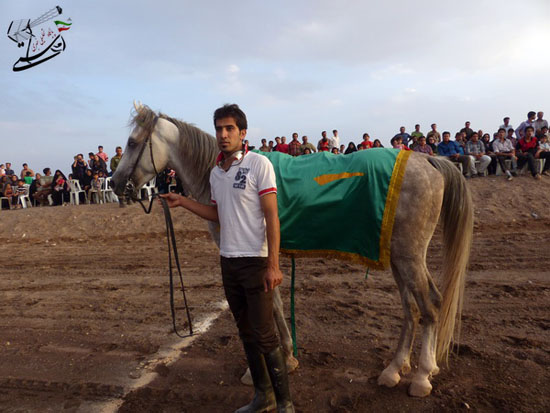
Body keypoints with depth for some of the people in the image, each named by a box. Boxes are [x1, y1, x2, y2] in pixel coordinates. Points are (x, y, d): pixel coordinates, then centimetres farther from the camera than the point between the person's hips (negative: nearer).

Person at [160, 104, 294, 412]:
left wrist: (273, 265, -18)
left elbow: (272, 217, -14)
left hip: (255, 261, -7)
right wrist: (182, 202, 10)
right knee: (246, 333, 16)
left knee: (264, 337, -2)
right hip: (228, 261, 7)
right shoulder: (216, 172, 10)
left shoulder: (259, 164, -9)